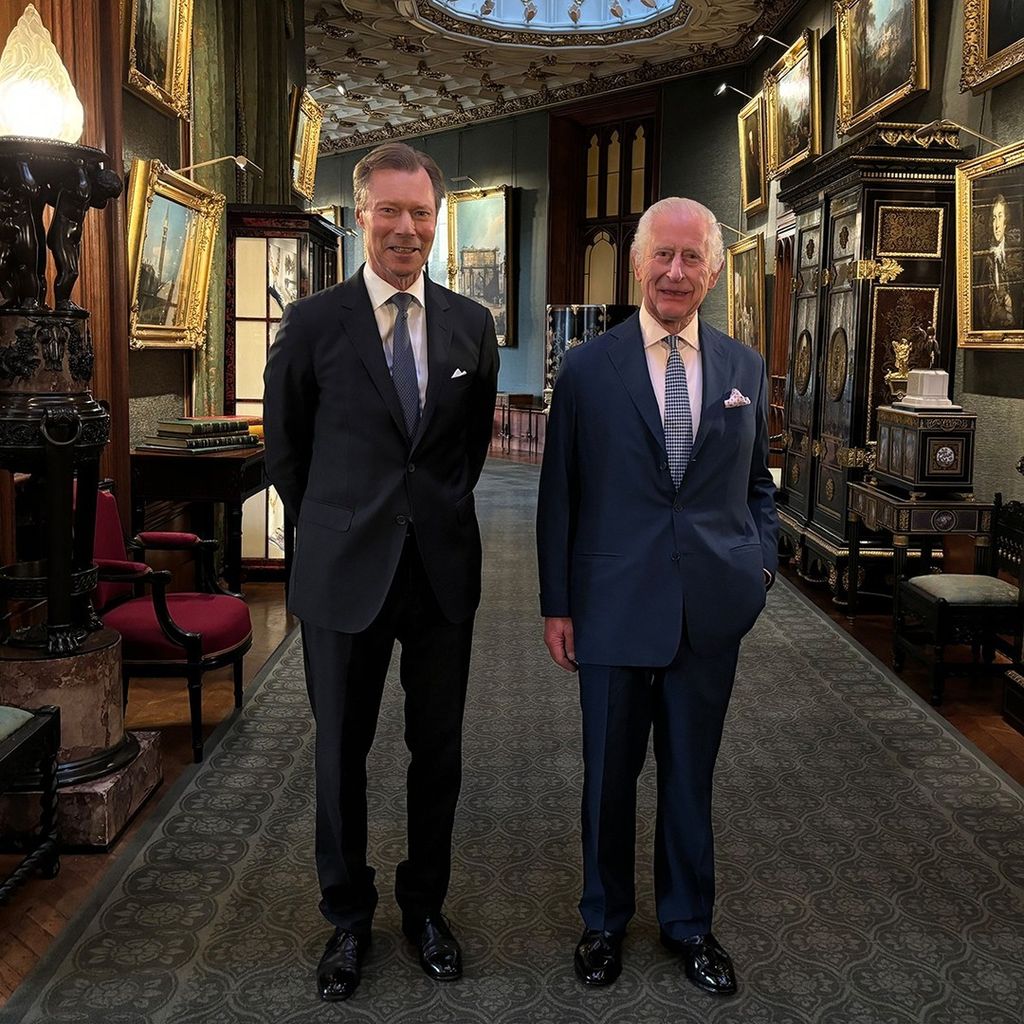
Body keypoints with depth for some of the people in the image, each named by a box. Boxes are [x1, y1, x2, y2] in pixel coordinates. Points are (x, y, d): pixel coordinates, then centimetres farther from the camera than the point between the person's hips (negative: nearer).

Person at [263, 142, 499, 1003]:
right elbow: (285, 447, 5)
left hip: (444, 568, 2)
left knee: (438, 751, 13)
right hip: (346, 571, -2)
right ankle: (349, 917, 31)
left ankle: (425, 903, 34)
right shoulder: (313, 322, -5)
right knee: (342, 753, 11)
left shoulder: (472, 325, 2)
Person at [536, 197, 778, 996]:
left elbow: (758, 482, 14)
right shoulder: (588, 368, -3)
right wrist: (556, 603, -1)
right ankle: (605, 918, 34)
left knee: (691, 775, 14)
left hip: (711, 610, 2)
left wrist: (762, 563, -1)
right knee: (609, 775, 12)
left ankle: (689, 921, 35)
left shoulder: (745, 367, 5)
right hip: (615, 607, -1)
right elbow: (559, 494, 0)